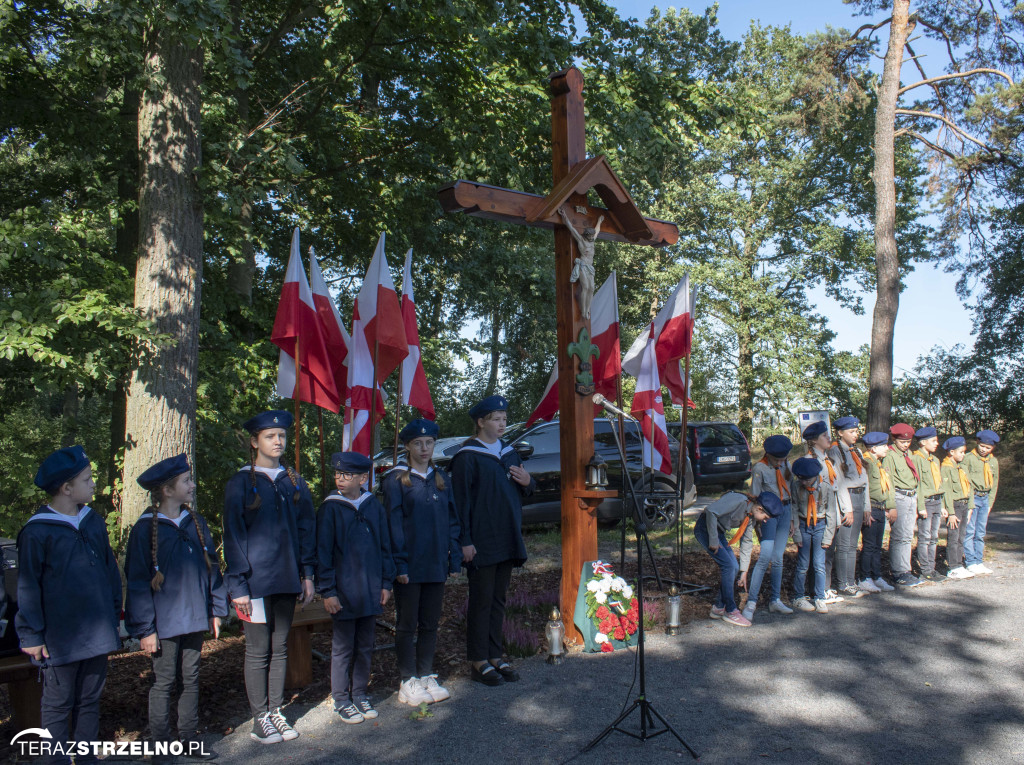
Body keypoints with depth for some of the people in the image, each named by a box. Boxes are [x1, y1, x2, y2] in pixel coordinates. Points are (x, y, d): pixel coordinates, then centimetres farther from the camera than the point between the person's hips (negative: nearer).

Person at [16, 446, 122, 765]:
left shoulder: (94, 522, 5)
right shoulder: (37, 532, -12)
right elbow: (27, 588, -8)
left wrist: (114, 615, 13)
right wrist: (31, 636, -7)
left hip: (97, 636, 5)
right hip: (60, 640, -5)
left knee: (90, 701, 16)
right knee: (58, 705, 9)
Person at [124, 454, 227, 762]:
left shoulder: (195, 522, 5)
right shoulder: (145, 529, -10)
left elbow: (211, 567, 10)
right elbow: (137, 582, -8)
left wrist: (216, 610, 7)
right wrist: (145, 629, -11)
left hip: (194, 620, 5)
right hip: (165, 623, -5)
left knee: (190, 680, 13)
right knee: (163, 683, 6)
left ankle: (189, 740, 25)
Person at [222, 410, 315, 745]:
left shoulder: (293, 482, 9)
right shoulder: (241, 483, -3)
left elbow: (306, 529, 11)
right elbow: (233, 535, -6)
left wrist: (307, 573, 5)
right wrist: (238, 585, -10)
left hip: (287, 579, 4)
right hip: (256, 579, -4)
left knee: (280, 647, 12)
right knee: (258, 651, 4)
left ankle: (276, 711, 24)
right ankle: (260, 718, 17)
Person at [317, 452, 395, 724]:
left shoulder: (374, 507, 3)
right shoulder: (330, 508, -7)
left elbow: (384, 546, 10)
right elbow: (323, 552, -6)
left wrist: (386, 582, 8)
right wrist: (327, 591, -8)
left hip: (370, 590, 4)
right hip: (343, 591, -3)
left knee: (365, 645, 14)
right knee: (343, 647, 6)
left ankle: (360, 694, 29)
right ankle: (341, 700, 20)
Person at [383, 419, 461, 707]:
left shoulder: (441, 480, 9)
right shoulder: (396, 480, -5)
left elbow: (452, 521, 11)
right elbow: (393, 524, -9)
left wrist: (454, 559, 4)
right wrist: (400, 564, -14)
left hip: (436, 565, 5)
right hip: (409, 566, -4)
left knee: (430, 623, 13)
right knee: (407, 624, 6)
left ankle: (427, 676, 25)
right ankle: (408, 683, 17)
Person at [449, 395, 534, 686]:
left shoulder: (508, 452, 13)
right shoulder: (467, 456, -9)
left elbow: (522, 491, 22)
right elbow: (461, 501, -11)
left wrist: (527, 482, -2)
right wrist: (465, 541, -15)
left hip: (507, 540, 7)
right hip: (481, 542, -7)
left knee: (498, 599, 13)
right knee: (481, 601, 1)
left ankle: (496, 656, 22)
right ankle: (479, 662, 11)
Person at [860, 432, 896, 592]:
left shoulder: (879, 464, 17)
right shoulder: (866, 463, -14)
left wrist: (889, 506, 19)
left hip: (881, 510, 9)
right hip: (872, 509, -9)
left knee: (877, 546, 13)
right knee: (869, 545, -3)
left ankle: (877, 577, 20)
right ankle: (866, 579, 4)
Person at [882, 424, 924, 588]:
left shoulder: (909, 454, 16)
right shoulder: (890, 456, -8)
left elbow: (914, 479, 19)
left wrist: (917, 504, 16)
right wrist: (892, 507, -17)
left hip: (912, 497, 8)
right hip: (899, 497, -8)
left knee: (908, 536, 10)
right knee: (899, 537, -6)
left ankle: (904, 571, 16)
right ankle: (899, 574, -1)